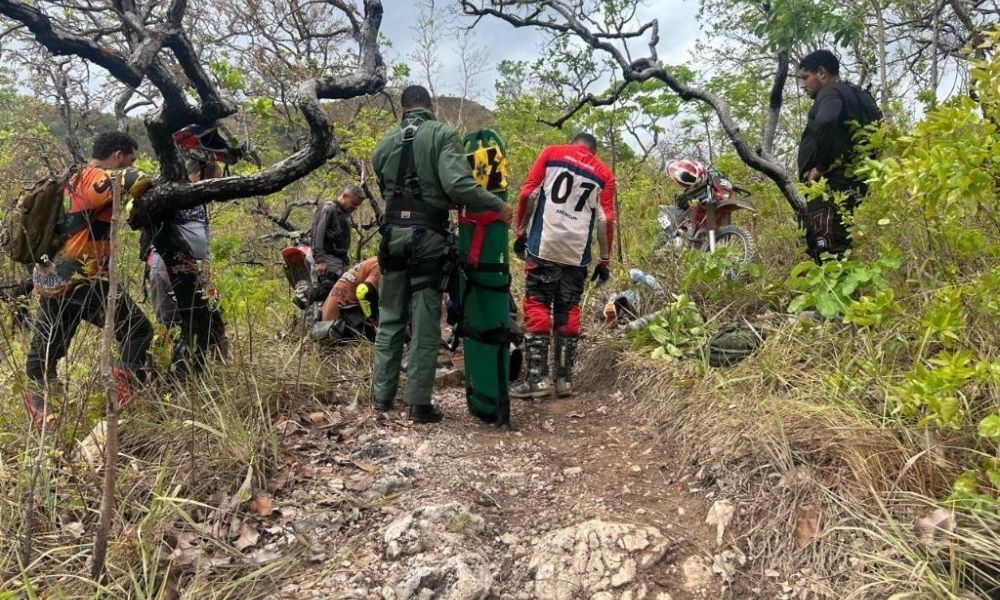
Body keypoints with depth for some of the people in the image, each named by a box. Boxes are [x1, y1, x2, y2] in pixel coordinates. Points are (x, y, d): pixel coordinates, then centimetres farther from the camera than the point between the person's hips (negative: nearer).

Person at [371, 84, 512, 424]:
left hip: (393, 233, 5)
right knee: (425, 324, 1)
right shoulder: (442, 135, -4)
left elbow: (386, 190, 13)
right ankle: (419, 403, 5)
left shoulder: (385, 144, 12)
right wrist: (498, 205, -8)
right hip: (428, 235, -4)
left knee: (390, 318, 15)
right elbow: (457, 184, -18)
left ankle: (382, 395, 21)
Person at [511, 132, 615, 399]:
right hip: (577, 253, 2)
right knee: (568, 311, 8)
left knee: (537, 306, -1)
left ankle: (537, 378, -7)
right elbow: (605, 219, 7)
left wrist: (521, 232, 8)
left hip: (543, 246, -2)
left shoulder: (552, 153, 10)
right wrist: (604, 260, 12)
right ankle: (564, 379, 8)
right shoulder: (604, 173, 13)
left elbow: (528, 194, 1)